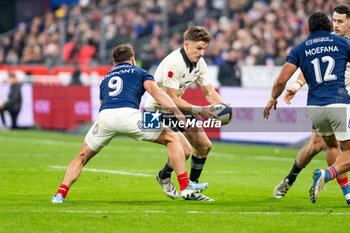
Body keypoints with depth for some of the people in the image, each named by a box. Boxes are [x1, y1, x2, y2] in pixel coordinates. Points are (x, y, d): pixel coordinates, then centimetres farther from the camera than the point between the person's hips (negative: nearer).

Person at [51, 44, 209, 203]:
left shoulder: (105, 79, 36)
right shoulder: (140, 73, 25)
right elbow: (156, 92, 6)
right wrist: (177, 112, -3)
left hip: (104, 117, 3)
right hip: (128, 114, -3)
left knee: (82, 157, 23)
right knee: (173, 138, 11)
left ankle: (60, 194, 8)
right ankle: (185, 186, 0)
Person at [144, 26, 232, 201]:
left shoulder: (199, 63, -2)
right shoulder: (173, 63, -28)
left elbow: (209, 92, 2)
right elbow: (171, 98, -30)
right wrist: (199, 111, -35)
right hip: (157, 110, -9)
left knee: (204, 146, 7)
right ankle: (164, 176, 10)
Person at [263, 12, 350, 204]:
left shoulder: (300, 49, 11)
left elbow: (282, 80, 3)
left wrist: (272, 99, 20)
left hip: (314, 107, 3)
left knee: (332, 147, 27)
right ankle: (325, 174, -27)